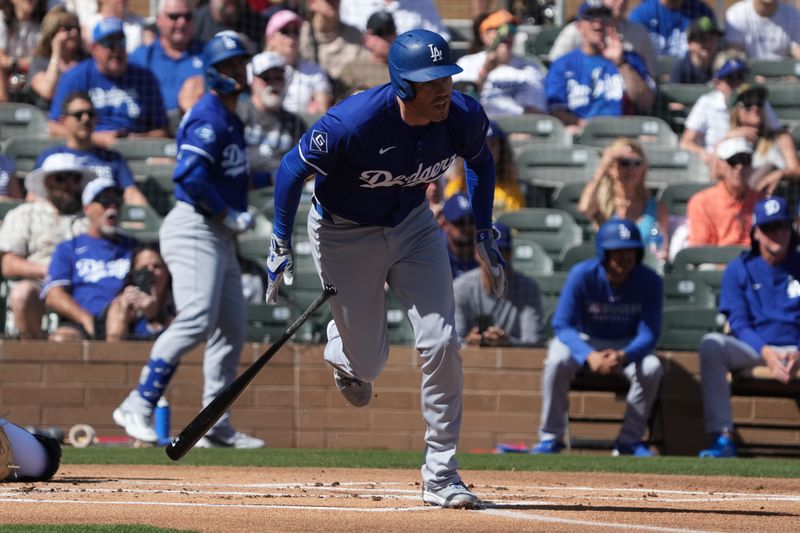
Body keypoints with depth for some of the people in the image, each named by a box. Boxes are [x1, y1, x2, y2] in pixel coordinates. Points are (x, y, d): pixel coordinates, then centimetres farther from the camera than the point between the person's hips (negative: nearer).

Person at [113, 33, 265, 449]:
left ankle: (217, 428, 13)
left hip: (221, 236, 11)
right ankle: (138, 406, -21)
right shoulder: (210, 118, -13)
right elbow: (190, 175, -25)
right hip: (194, 228, -11)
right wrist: (230, 215, -19)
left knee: (232, 329, 10)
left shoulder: (230, 118, 18)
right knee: (197, 319, -23)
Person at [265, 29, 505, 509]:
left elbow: (480, 161, 4)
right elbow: (293, 168, -18)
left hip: (414, 226, 3)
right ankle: (341, 346, 46)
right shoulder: (354, 122, -34)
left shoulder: (465, 118, -21)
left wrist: (484, 235, 5)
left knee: (441, 345, -10)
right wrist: (281, 246, -14)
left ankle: (440, 474, 0)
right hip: (345, 232, -3)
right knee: (368, 364, 5)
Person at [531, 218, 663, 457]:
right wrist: (589, 356, -42)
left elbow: (648, 333, -22)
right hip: (584, 341, -1)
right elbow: (562, 325, -24)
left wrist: (623, 356, -44)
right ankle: (550, 438, -17)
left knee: (651, 368, -29)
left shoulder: (650, 282, -20)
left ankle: (630, 439, -12)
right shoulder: (582, 275, -23)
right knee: (557, 361, -33)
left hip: (627, 345, 1)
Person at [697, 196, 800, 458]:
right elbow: (738, 322, -3)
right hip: (752, 347, 1)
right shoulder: (739, 269, 5)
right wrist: (767, 353, -22)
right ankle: (722, 438, -33)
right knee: (711, 344, -31)